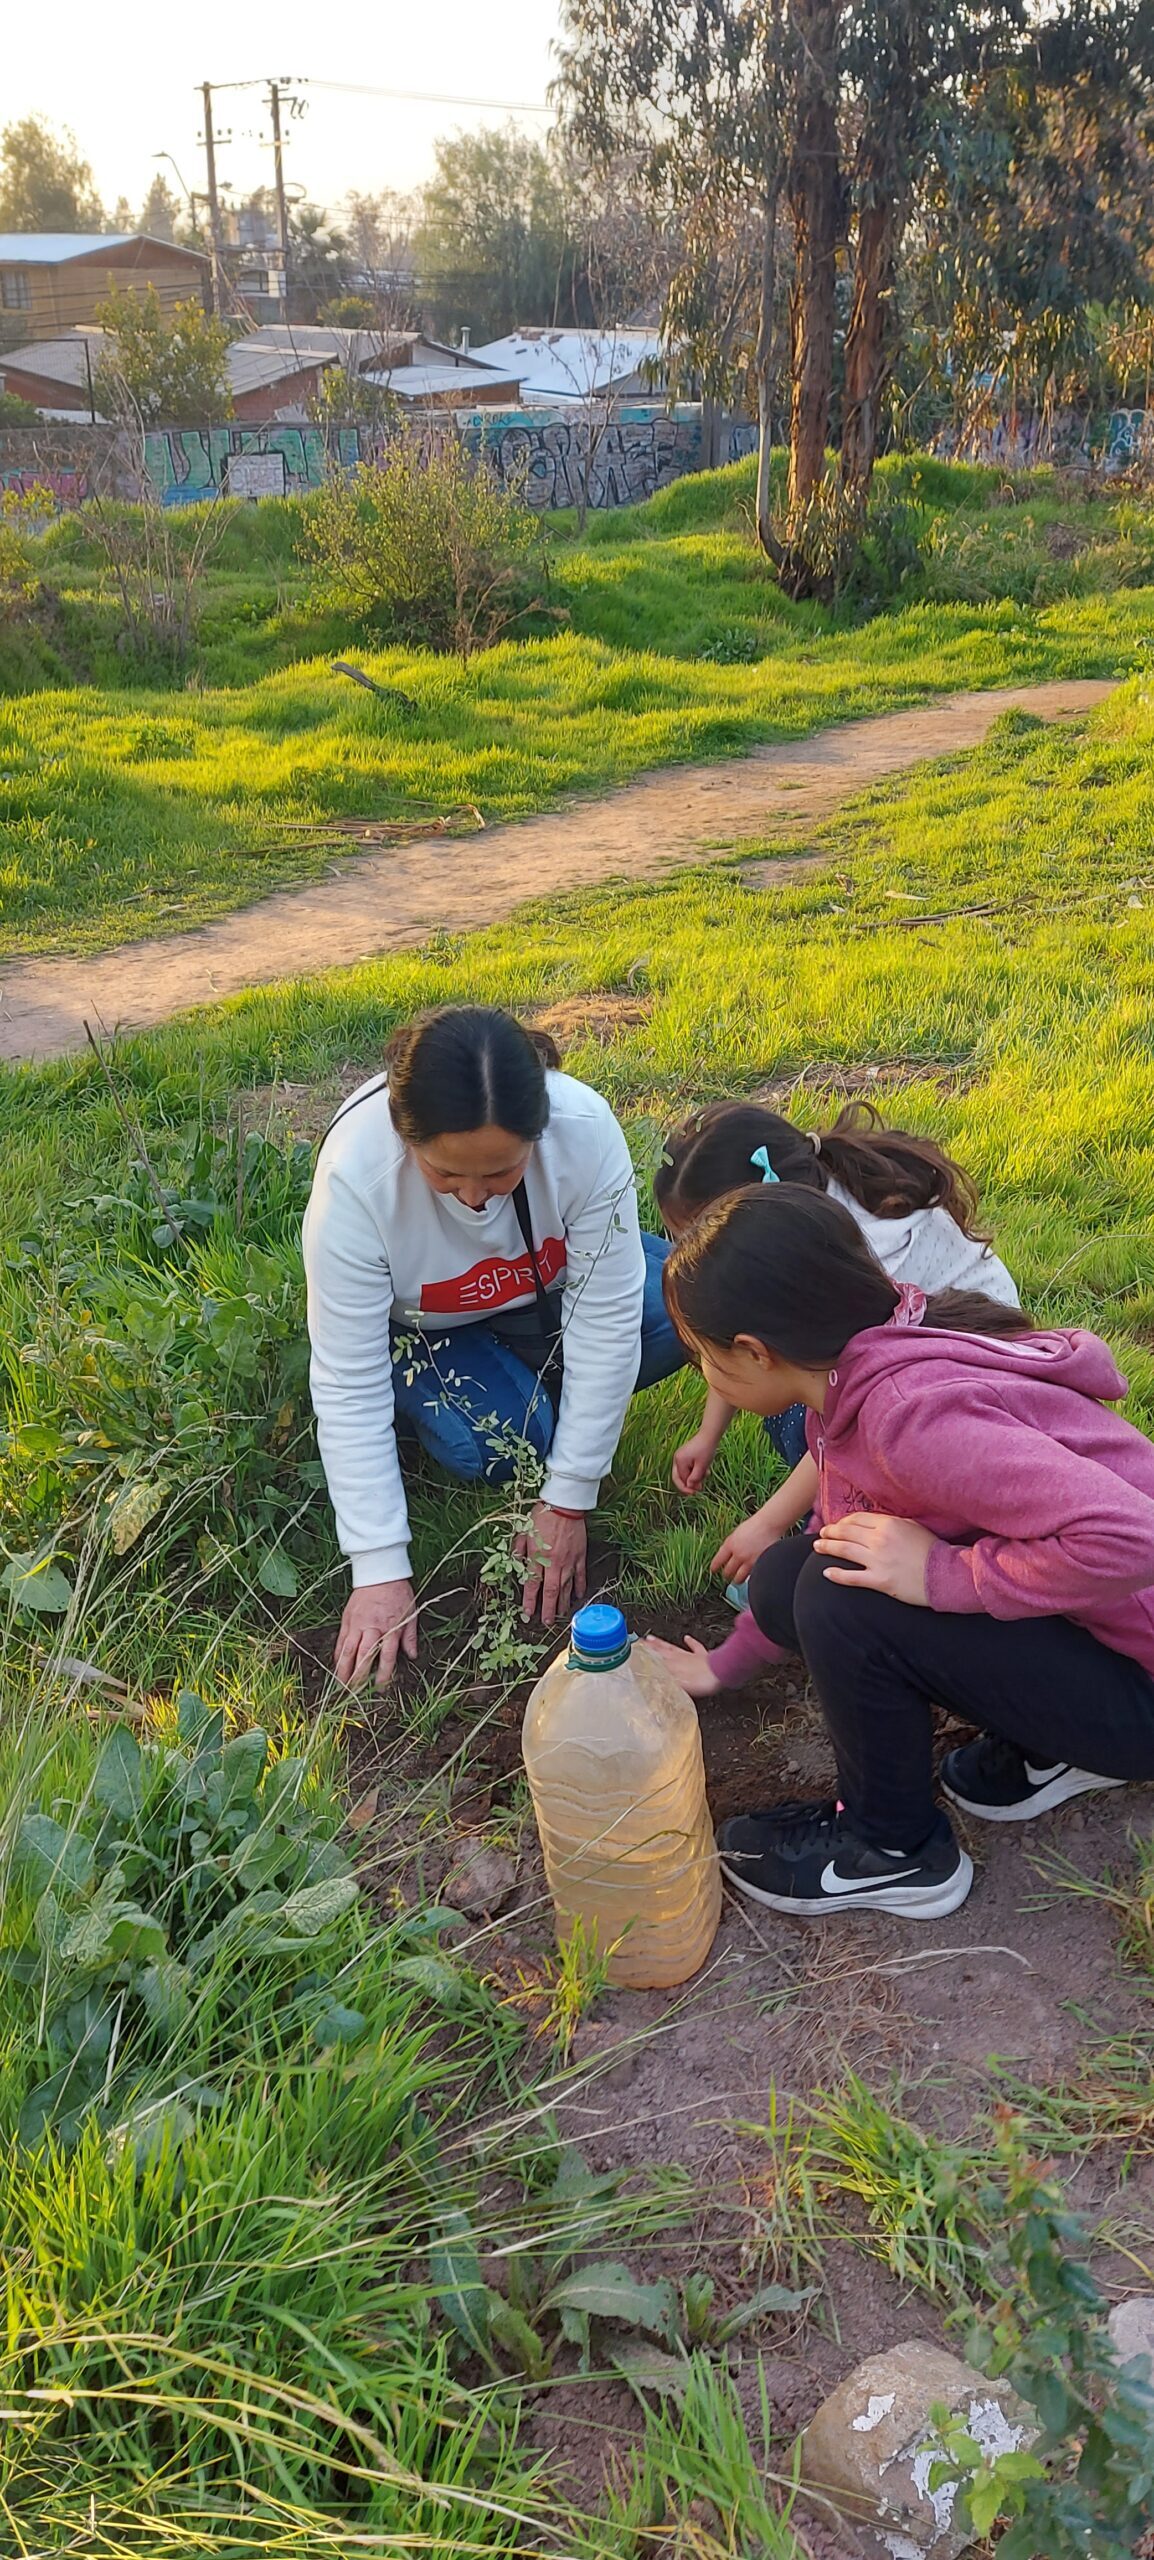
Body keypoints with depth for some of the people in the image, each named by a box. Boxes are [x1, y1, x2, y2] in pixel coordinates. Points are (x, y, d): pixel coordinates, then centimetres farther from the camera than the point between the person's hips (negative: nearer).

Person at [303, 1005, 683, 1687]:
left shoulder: (585, 1127, -35)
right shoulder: (354, 1175, -36)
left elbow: (605, 1316, -27)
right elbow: (349, 1386, -30)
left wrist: (568, 1503, -23)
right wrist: (380, 1572, -29)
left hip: (548, 1282, 2)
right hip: (424, 1323, -2)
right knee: (492, 1444, -31)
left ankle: (535, 1393, -1)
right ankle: (420, 1399, 3)